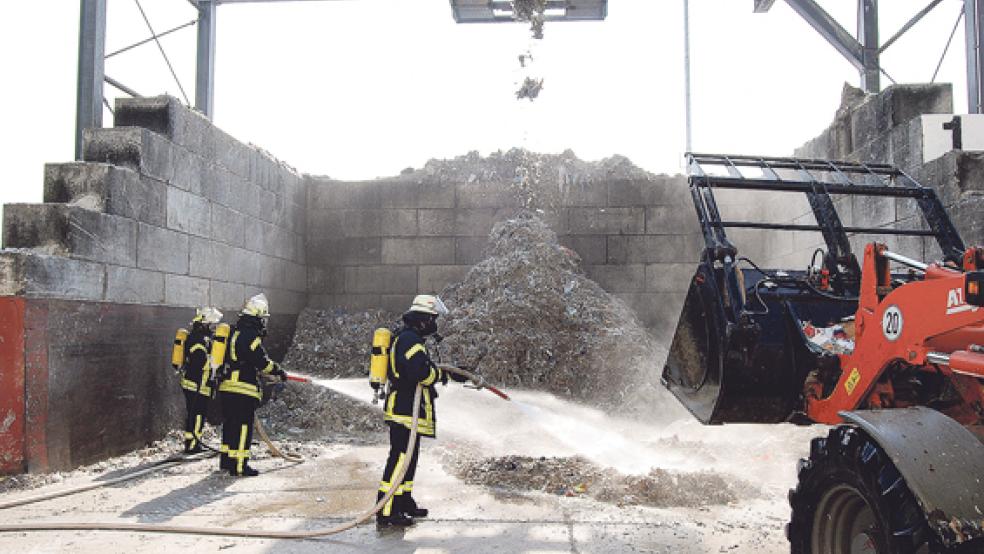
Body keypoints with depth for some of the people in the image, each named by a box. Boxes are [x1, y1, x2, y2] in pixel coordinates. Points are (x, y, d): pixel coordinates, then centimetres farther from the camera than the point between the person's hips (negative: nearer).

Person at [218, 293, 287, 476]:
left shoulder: (234, 332, 14)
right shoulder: (250, 335, -15)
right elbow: (262, 361, -16)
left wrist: (258, 371, 31)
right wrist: (279, 371, -1)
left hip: (227, 387, 10)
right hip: (244, 389, -10)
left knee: (230, 424, 18)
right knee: (243, 427, -4)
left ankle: (226, 460, 28)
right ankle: (239, 467, -2)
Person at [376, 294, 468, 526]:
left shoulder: (408, 337, 19)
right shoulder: (410, 339, -16)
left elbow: (424, 368, 28)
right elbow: (421, 372, -27)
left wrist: (451, 372, 25)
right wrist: (441, 374, -9)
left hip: (406, 409, 11)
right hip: (404, 409, -11)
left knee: (409, 457, 19)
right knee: (400, 457, -10)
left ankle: (404, 501, 30)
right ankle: (386, 510, -8)